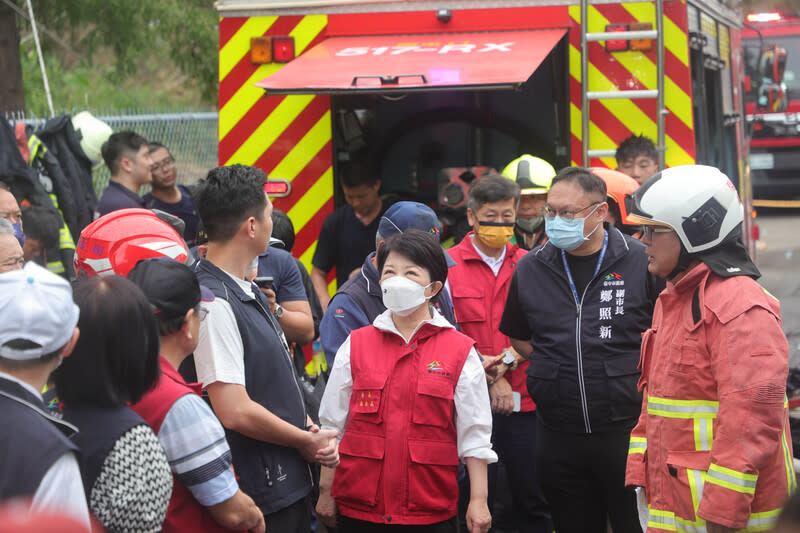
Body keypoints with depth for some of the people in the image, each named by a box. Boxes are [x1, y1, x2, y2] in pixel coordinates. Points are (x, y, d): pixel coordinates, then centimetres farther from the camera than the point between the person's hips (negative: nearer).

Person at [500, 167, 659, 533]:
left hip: (626, 431, -3)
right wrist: (558, 367, 9)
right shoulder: (530, 269, 6)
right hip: (558, 435, 3)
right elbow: (519, 337, 18)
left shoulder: (641, 262, -5)